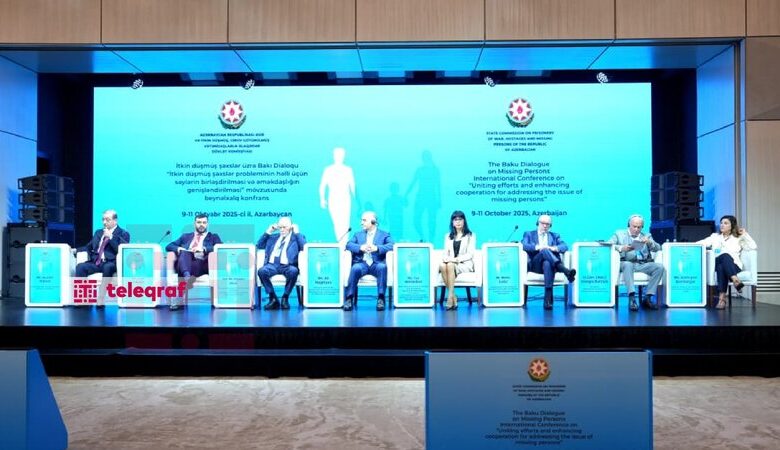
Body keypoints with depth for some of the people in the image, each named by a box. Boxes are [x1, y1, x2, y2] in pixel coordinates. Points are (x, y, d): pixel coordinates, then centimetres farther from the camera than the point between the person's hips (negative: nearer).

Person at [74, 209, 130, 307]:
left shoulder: (123, 234, 6)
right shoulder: (98, 232, 25)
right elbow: (89, 247, 29)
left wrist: (110, 237, -13)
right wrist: (75, 250, 12)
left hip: (111, 263, -5)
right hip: (95, 262, 6)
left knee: (107, 268, -39)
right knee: (80, 267, -23)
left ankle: (101, 298, -37)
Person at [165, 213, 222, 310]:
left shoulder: (214, 237, 23)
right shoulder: (185, 236, 31)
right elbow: (168, 246, 21)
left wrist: (204, 249, -12)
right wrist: (178, 249, -3)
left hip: (202, 265, -1)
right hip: (184, 265, 2)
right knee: (184, 252, -31)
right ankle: (187, 276, -58)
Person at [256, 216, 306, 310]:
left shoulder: (296, 237, 17)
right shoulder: (274, 237, 28)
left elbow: (304, 247, -2)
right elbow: (259, 245, 23)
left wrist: (296, 232, 1)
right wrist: (268, 231, 17)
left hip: (287, 266, -3)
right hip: (272, 265, 3)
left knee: (293, 271, -38)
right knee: (261, 271, -30)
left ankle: (285, 298, -18)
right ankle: (273, 298, -18)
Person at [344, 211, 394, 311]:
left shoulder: (384, 234, 16)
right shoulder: (358, 234, 24)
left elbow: (391, 246, -4)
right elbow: (349, 245, 6)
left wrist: (377, 248, -20)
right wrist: (360, 247, -14)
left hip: (376, 264, -1)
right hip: (362, 263, 1)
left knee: (382, 267, -35)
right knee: (355, 268, -33)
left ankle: (381, 298, -32)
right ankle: (349, 298, -29)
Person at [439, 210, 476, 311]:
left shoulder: (470, 236, 8)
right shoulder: (448, 236, 20)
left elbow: (470, 254, -2)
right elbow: (445, 252, 12)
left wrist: (457, 259, -18)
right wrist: (446, 258, -12)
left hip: (465, 264, -3)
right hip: (450, 263, 3)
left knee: (450, 265, -37)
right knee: (442, 266, -34)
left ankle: (450, 296, -36)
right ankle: (453, 297, -31)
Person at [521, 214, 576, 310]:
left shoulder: (555, 236, 27)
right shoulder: (529, 234, 21)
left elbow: (565, 247, 8)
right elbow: (524, 246, 0)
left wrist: (552, 248, -13)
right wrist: (538, 247, -17)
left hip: (550, 263, 1)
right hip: (535, 265, -1)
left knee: (547, 263, -39)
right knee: (544, 251, -34)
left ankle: (548, 299, -49)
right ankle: (565, 270, -52)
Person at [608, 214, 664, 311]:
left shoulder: (647, 236, 23)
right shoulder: (619, 234, 16)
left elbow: (658, 248, 13)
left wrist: (650, 242, -10)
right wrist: (621, 248, -17)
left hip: (643, 264, 3)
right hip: (626, 263, -3)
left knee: (660, 267, -24)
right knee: (627, 265, -38)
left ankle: (647, 298, -20)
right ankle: (632, 298, -42)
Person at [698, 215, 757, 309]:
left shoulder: (738, 239, 20)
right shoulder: (715, 236, 25)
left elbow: (753, 247, 7)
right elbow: (702, 243, 10)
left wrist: (745, 234, 8)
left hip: (733, 266, -1)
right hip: (716, 265, 1)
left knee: (723, 261, -40)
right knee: (725, 255, -37)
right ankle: (735, 280, -56)